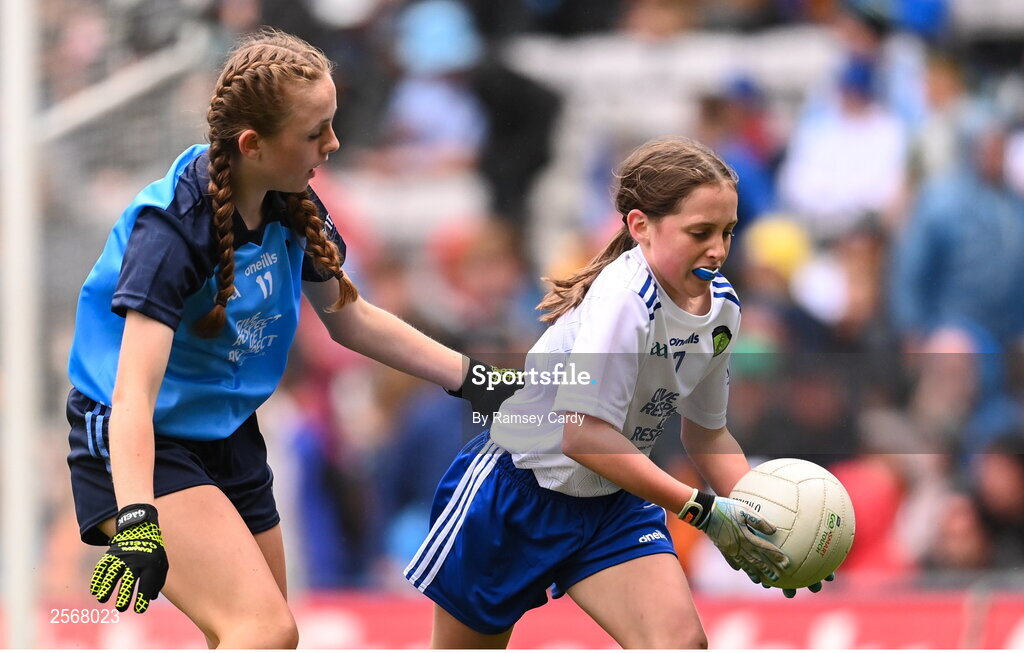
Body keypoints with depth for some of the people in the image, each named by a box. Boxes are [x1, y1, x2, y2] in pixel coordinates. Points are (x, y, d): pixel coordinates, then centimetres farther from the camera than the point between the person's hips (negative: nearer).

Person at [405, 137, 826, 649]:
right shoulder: (624, 298, -29)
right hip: (518, 489, -6)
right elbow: (585, 434, -34)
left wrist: (760, 519, -8)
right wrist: (702, 510, -33)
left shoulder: (722, 306, -5)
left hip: (614, 501, 6)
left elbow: (706, 432, 8)